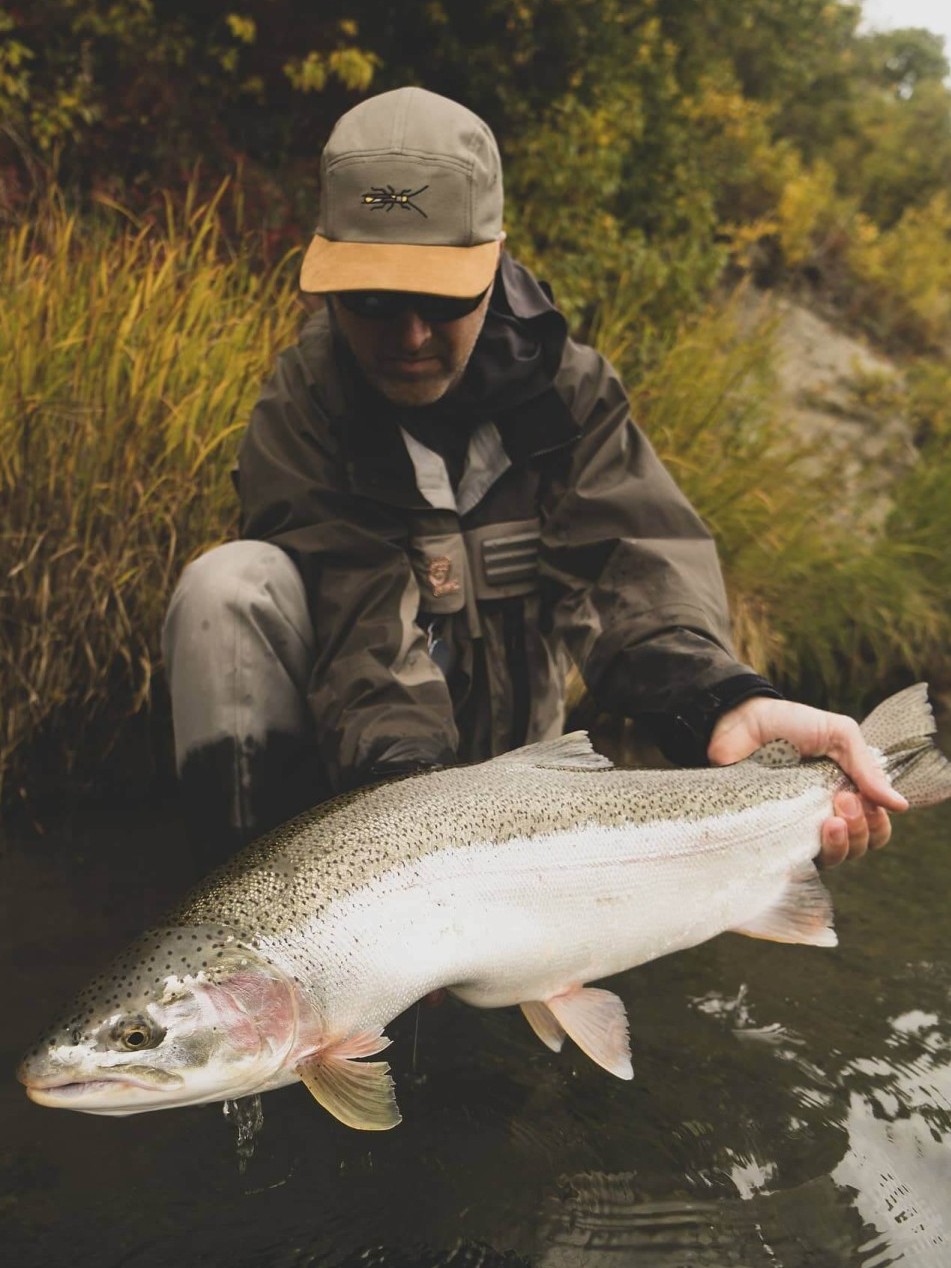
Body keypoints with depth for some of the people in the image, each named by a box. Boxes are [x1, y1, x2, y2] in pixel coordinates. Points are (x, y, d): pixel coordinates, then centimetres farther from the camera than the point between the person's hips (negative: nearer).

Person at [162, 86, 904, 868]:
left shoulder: (569, 390, -7)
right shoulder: (303, 410, -15)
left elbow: (635, 568, -25)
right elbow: (366, 631, -29)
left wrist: (724, 704, -46)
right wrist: (405, 776, -50)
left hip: (504, 761, 2)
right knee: (230, 584, -27)